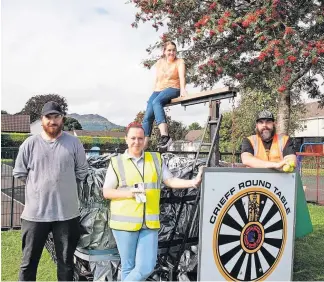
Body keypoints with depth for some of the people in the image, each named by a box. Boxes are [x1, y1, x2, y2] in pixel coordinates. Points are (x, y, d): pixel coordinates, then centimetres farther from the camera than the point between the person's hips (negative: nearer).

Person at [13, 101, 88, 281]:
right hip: (35, 212, 0)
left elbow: (82, 172, 6)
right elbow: (19, 173, 6)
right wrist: (39, 184, 6)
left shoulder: (74, 143, -2)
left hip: (66, 212, 0)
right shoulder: (30, 143, -2)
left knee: (66, 261, 15)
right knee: (29, 262, 12)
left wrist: (64, 183, 6)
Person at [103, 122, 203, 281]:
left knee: (146, 267, 0)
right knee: (128, 267, 8)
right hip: (125, 222, -2)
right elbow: (106, 192, 2)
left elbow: (170, 181, 6)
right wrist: (127, 193, -14)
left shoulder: (156, 159, 9)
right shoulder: (117, 162, 1)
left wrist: (192, 182, -8)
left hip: (149, 223, 2)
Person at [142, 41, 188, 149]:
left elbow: (182, 76, -15)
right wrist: (153, 93, 8)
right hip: (158, 90, 6)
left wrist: (183, 89, -33)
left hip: (172, 89, -5)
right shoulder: (159, 62, 16)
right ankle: (143, 145, -8)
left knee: (156, 102, -37)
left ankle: (165, 135, -51)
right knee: (147, 116, -13)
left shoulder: (179, 62, 2)